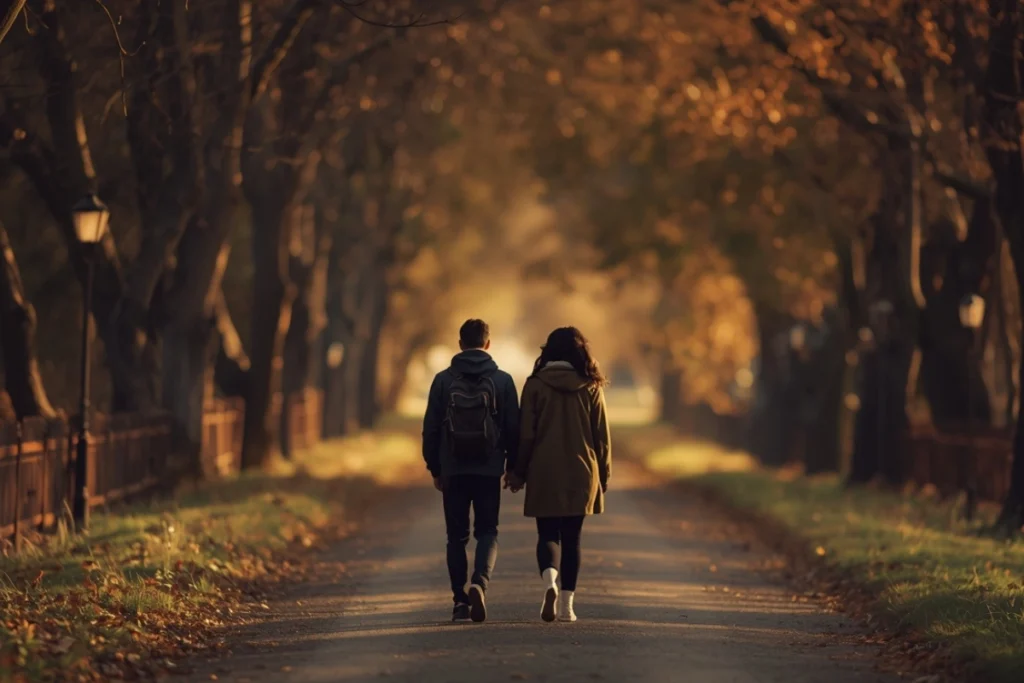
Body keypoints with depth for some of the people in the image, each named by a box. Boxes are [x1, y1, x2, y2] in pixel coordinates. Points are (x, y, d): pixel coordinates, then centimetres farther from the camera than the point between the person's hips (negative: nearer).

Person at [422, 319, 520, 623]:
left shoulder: (444, 380, 0)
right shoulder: (503, 380, -1)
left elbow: (430, 429, 1)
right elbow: (513, 429, 0)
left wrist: (435, 468, 10)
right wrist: (513, 467, 10)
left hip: (453, 471, 1)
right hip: (489, 470, 0)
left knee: (457, 536, 9)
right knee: (488, 532, 6)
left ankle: (460, 600, 7)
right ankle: (479, 583, -19)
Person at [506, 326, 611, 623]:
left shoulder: (535, 385, -4)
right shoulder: (591, 387, 0)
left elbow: (525, 434, -3)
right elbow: (602, 437, 4)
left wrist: (519, 472, 7)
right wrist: (603, 476, 14)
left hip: (544, 474, -1)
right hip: (581, 474, 1)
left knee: (548, 533, 6)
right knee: (571, 537, 10)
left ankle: (549, 579, -23)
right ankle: (567, 604, 6)